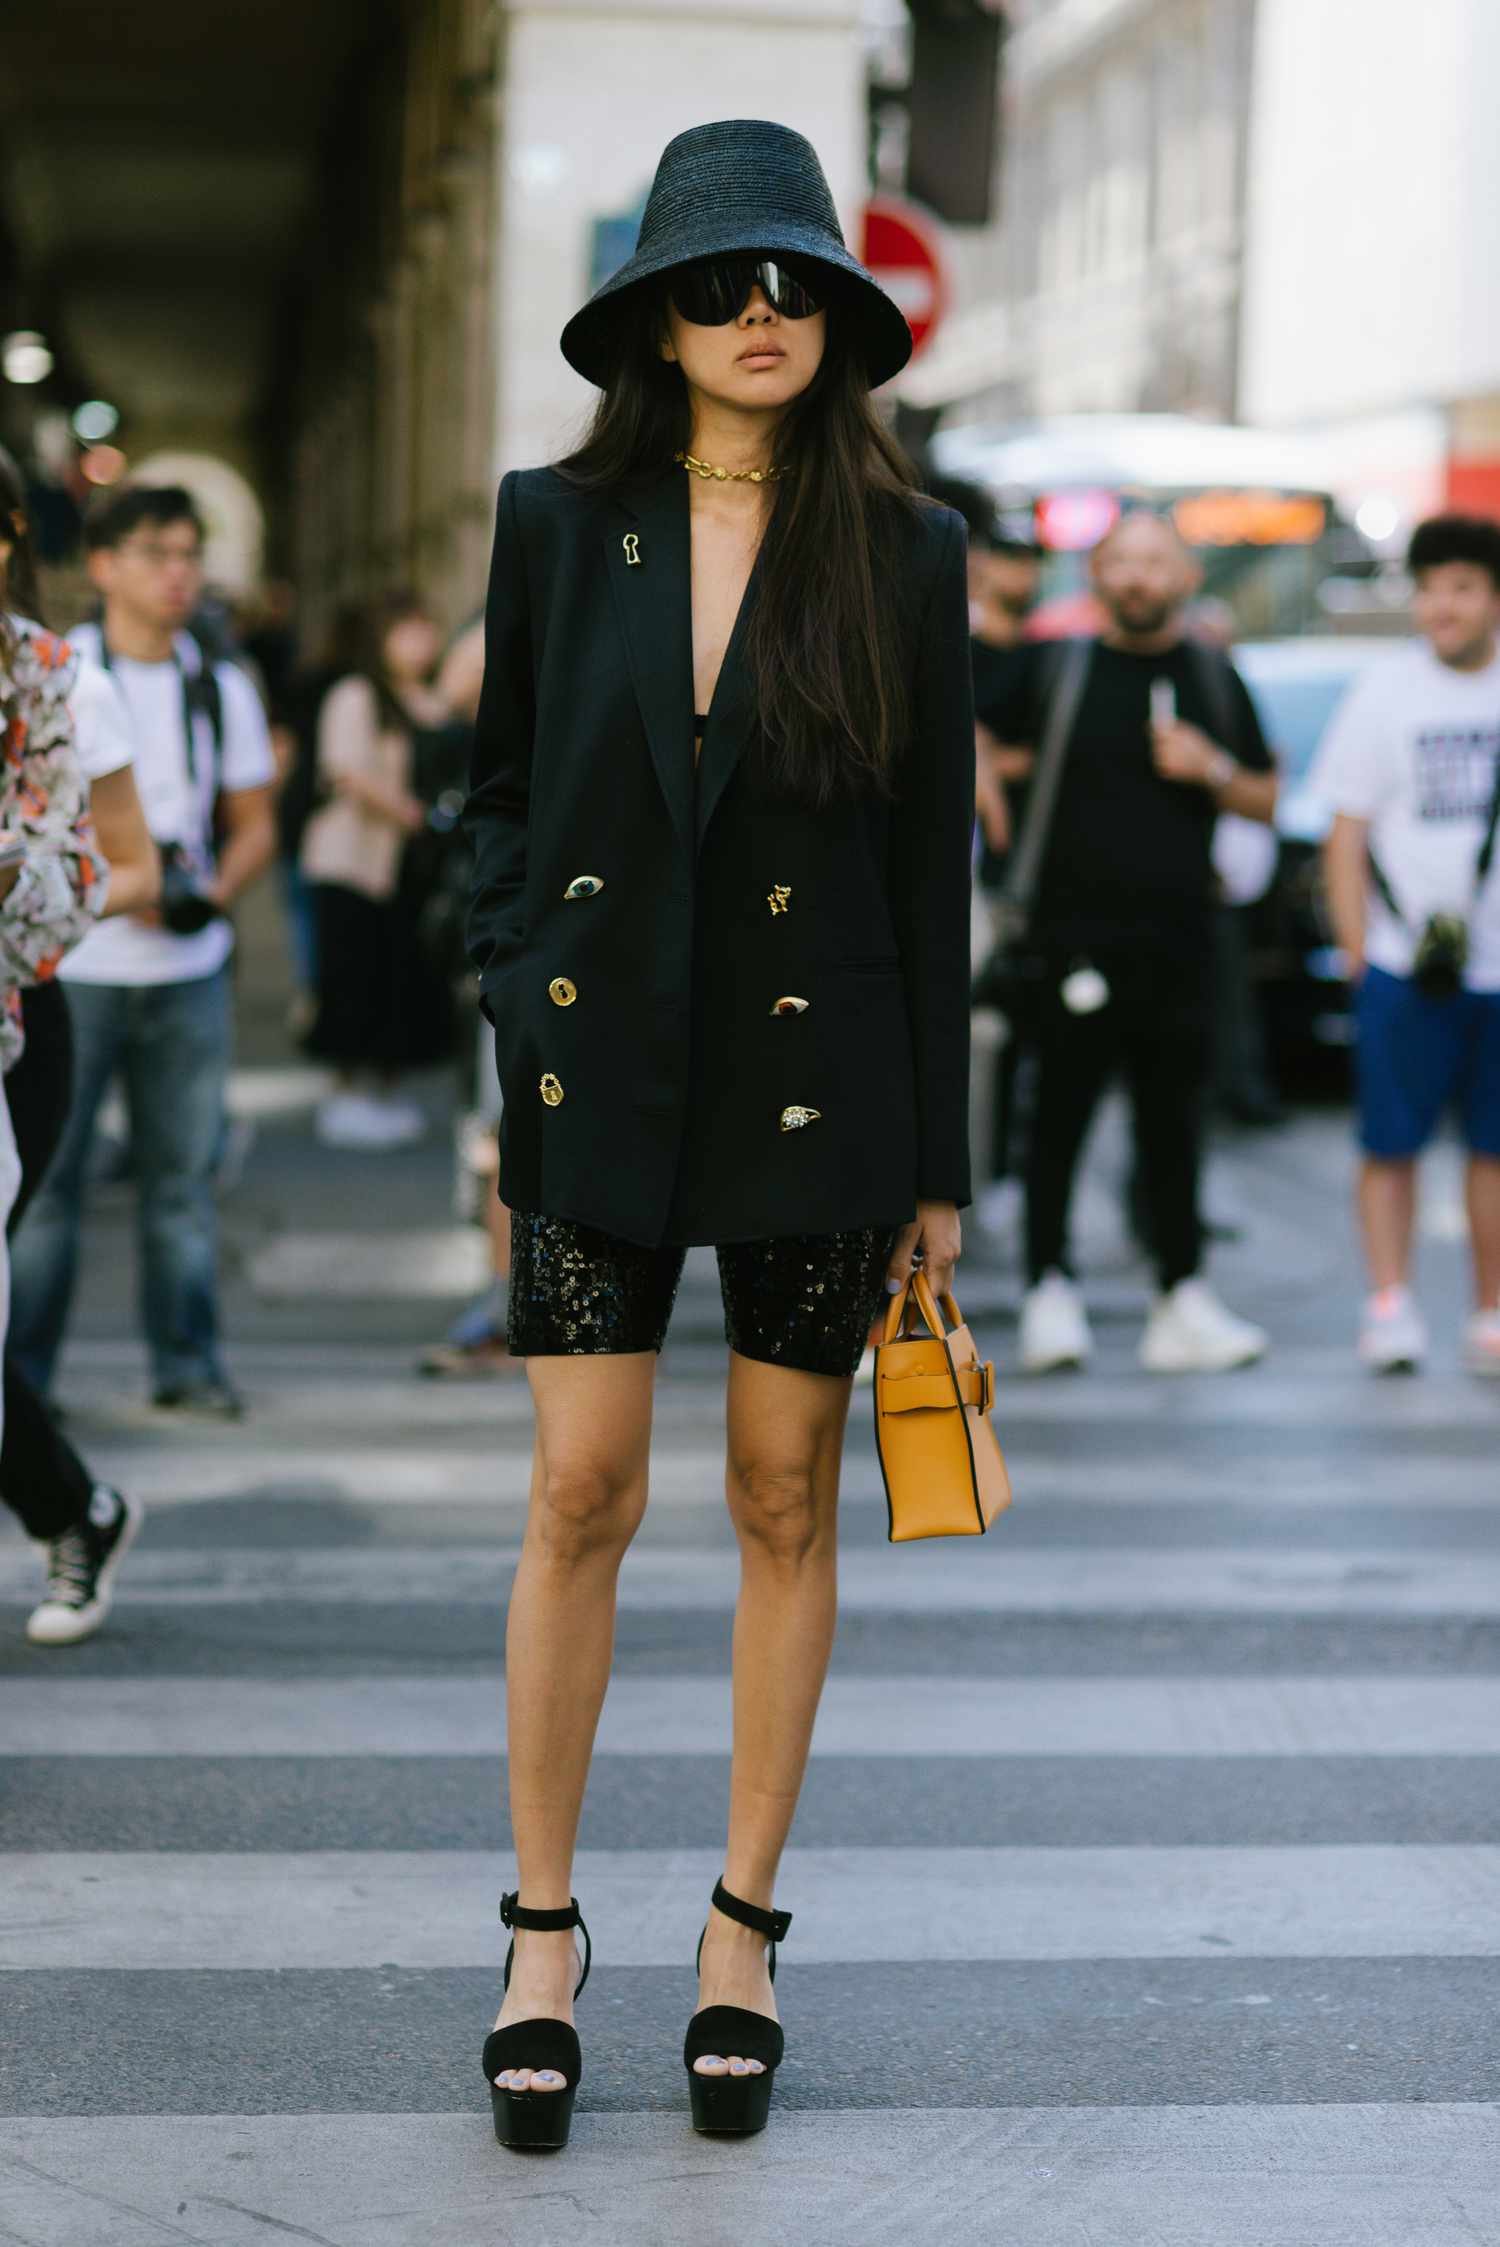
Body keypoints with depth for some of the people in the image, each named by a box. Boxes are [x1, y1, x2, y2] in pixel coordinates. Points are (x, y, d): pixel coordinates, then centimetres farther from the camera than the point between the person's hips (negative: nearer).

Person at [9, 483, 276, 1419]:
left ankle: (187, 1361, 14)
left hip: (189, 969, 3)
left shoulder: (224, 689, 12)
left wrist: (212, 893, -4)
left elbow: (254, 824, 16)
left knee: (185, 1168, 5)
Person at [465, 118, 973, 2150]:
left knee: (786, 1505, 6)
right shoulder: (558, 525, 3)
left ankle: (744, 1935, 19)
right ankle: (542, 1941, 11)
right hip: (600, 1069, 0)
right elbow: (500, 784, 13)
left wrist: (938, 1158, 1)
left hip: (816, 1082, 0)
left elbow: (934, 861, 2)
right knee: (582, 1494, -1)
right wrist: (516, 994, -3)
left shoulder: (901, 554, 1)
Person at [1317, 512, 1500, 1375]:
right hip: (1406, 968, -1)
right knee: (1392, 1143, 0)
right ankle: (1391, 1304, 6)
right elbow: (1348, 838, 4)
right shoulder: (1385, 693, 4)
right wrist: (1359, 949, -3)